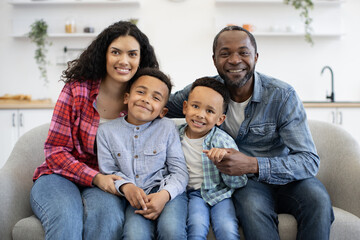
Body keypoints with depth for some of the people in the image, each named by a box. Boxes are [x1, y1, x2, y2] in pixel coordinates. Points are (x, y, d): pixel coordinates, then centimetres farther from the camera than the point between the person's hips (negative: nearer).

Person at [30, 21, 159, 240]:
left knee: (107, 213, -33)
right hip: (61, 176, -1)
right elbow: (55, 151, -6)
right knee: (66, 217, -35)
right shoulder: (77, 90, -6)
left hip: (105, 183, 2)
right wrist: (95, 178, -19)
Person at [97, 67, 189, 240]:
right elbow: (108, 172, 5)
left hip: (168, 192, 0)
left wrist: (165, 194, -20)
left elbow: (180, 172, 0)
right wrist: (126, 187, -17)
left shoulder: (167, 128, 2)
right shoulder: (106, 131, 6)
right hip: (134, 199, 0)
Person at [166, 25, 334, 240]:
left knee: (317, 198, -32)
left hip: (287, 178, 0)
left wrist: (253, 165, -33)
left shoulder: (283, 96, -13)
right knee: (251, 206, -35)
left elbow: (309, 160, -18)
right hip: (245, 182, 0)